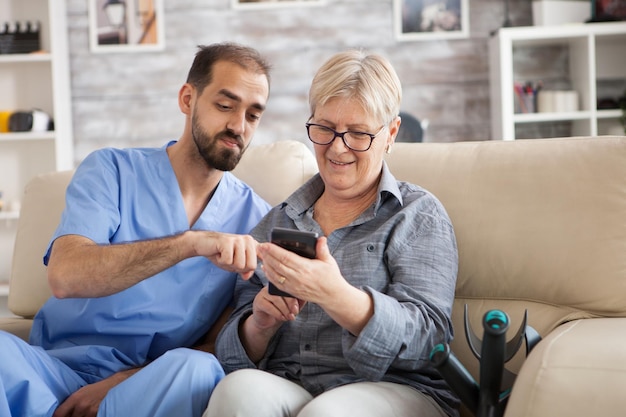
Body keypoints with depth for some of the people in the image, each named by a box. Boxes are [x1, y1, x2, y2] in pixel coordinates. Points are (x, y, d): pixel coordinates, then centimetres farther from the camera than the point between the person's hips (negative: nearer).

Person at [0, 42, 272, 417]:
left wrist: (126, 379, -12)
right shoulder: (112, 170, 1)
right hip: (60, 367, -1)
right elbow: (65, 276, -17)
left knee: (196, 371, -34)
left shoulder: (254, 216, 6)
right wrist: (190, 243, -31)